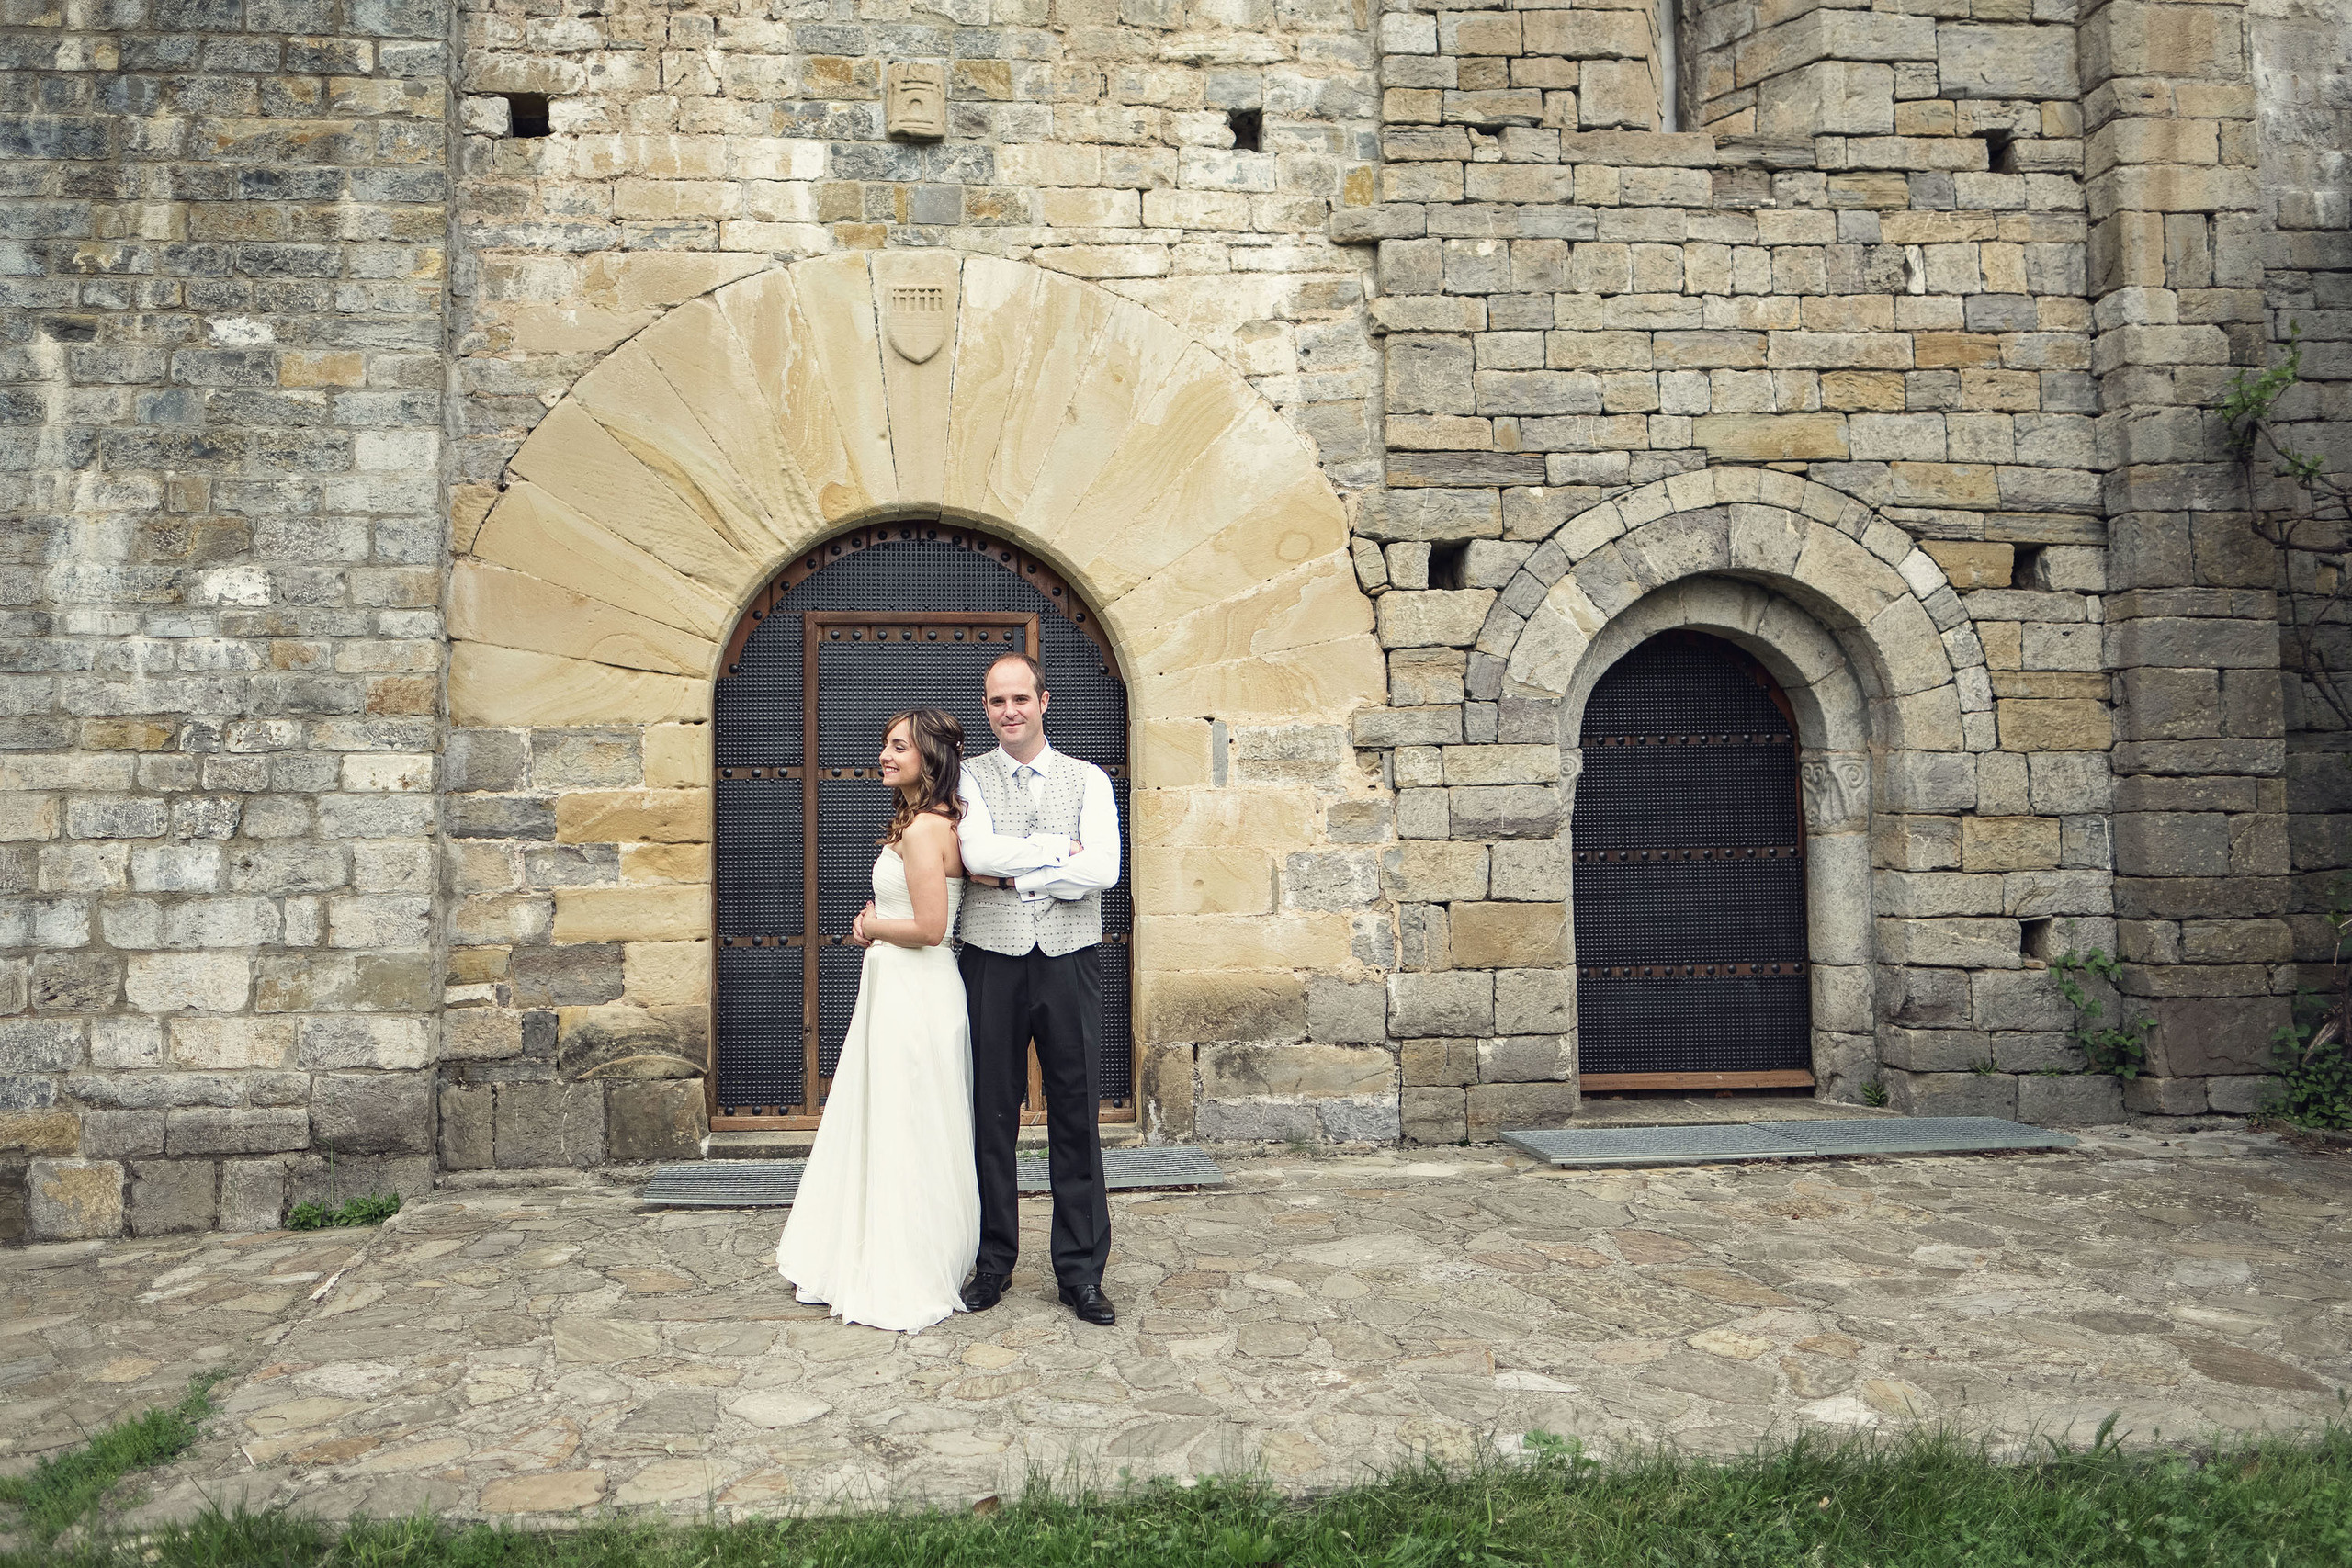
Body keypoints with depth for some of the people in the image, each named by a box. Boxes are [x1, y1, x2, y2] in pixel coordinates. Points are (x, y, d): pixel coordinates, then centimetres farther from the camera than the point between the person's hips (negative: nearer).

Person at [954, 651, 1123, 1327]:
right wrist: (1059, 849, -10)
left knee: (1075, 1119, 5)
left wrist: (1010, 874, -11)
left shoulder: (1089, 780, 5)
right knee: (992, 1118, 8)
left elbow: (1103, 869, -11)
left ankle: (1081, 1273, 15)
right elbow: (979, 853, -14)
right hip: (992, 963, 0)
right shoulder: (968, 777, 5)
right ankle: (992, 1263, 22)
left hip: (1069, 964, 0)